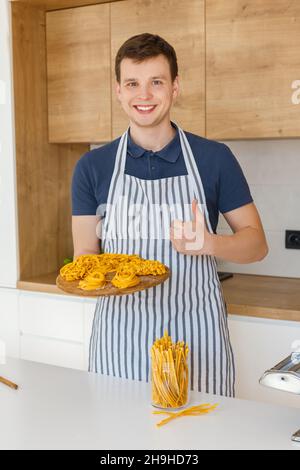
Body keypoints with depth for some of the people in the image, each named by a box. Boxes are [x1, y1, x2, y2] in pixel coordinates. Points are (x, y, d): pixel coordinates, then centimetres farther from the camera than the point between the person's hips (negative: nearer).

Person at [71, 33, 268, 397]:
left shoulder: (214, 158, 0)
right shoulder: (92, 167, 3)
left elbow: (256, 244, 4)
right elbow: (84, 255, 6)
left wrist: (208, 244, -16)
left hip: (195, 336, 0)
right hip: (119, 339, 1)